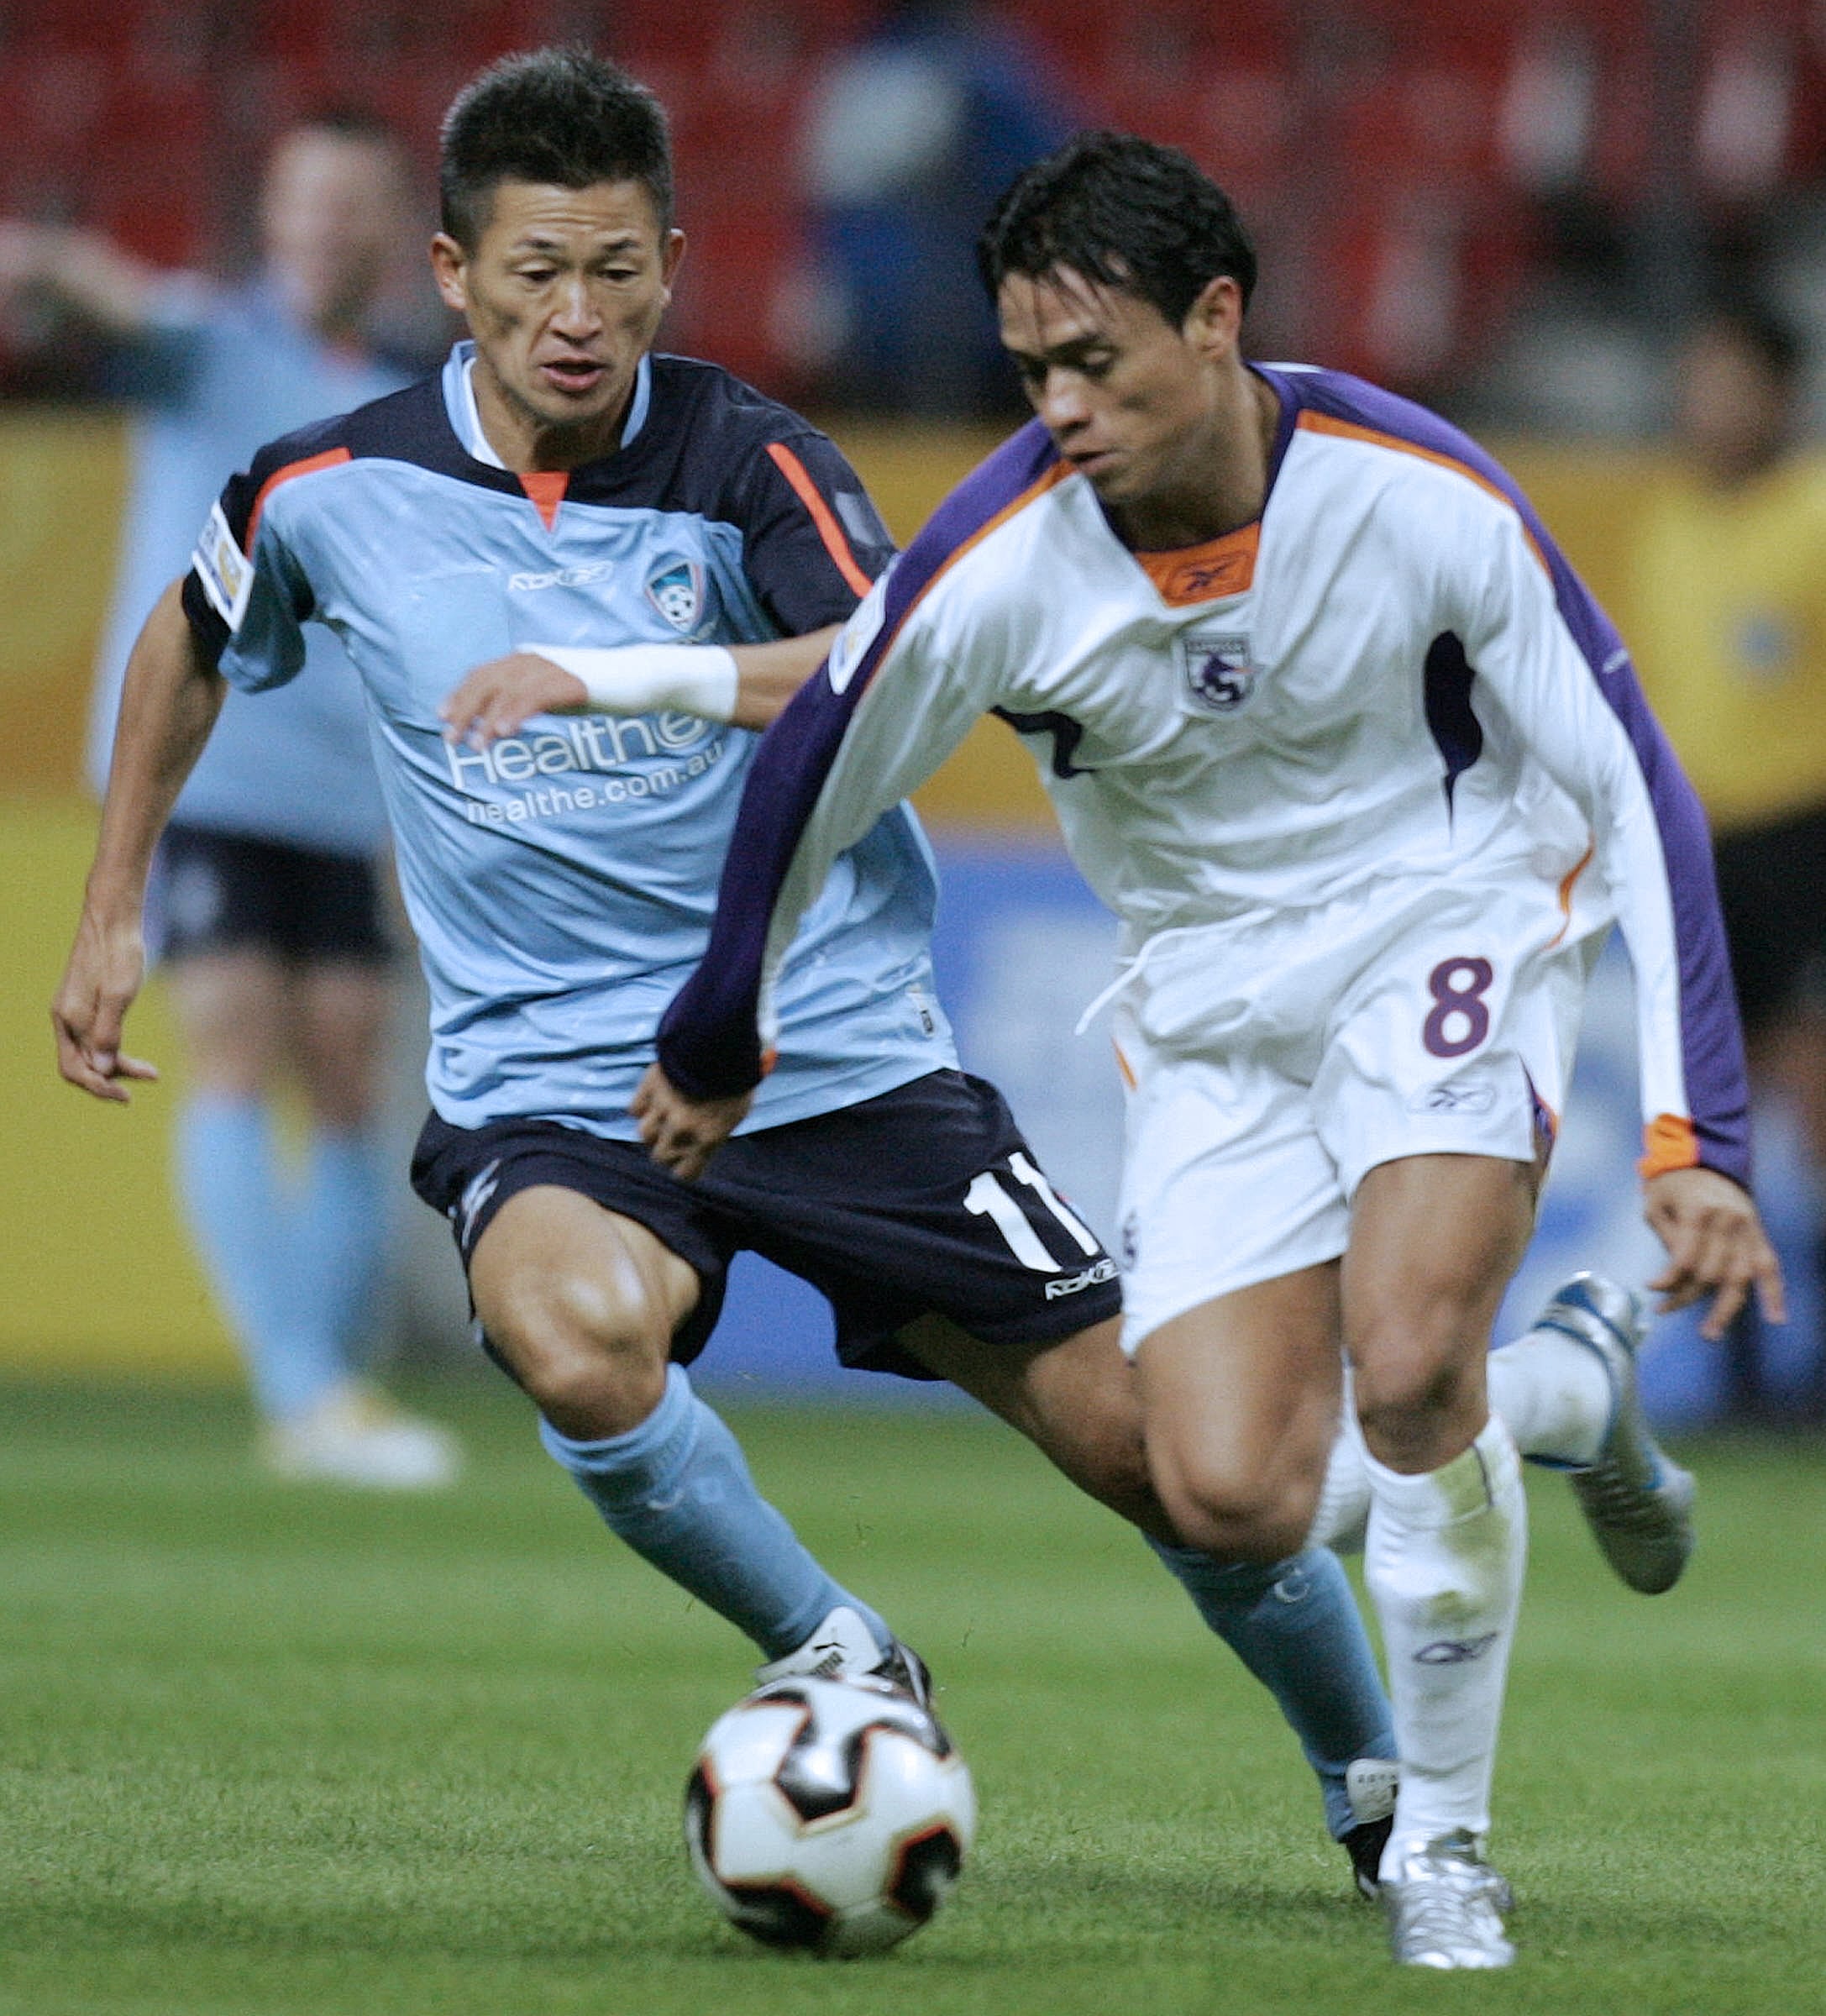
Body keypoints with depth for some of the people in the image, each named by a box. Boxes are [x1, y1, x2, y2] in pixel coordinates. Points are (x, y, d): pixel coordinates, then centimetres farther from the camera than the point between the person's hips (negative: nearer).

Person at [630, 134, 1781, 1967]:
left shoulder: (1420, 499, -23)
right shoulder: (997, 567, -21)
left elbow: (1633, 793, -15)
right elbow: (809, 778, -1)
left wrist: (1695, 1138, -21)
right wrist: (716, 1042, 13)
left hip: (1444, 926, -2)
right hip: (1212, 1005, 3)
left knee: (1406, 1362, -28)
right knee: (1229, 1506, -11)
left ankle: (1441, 1845, -6)